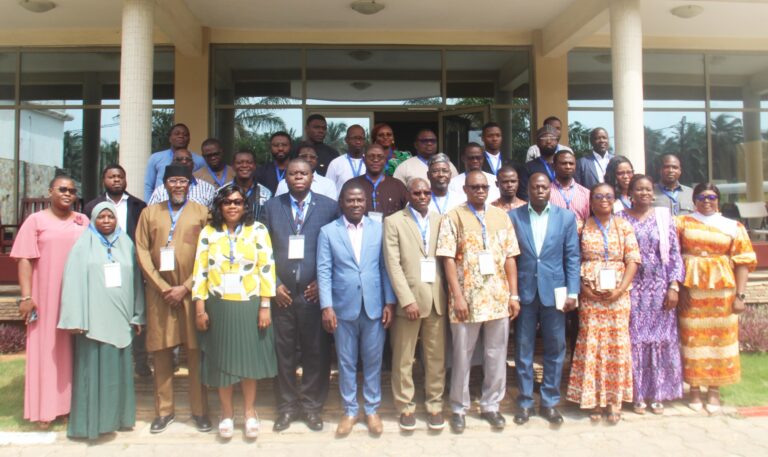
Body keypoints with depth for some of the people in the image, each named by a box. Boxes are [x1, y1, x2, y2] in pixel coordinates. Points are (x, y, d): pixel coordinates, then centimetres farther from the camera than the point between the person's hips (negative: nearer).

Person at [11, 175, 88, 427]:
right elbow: (25, 260, -3)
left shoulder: (83, 221, 9)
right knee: (46, 350, 4)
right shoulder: (36, 220, 2)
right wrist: (26, 296, -11)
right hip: (46, 297, -2)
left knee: (74, 350, 8)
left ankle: (73, 403, 18)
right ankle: (45, 409, 12)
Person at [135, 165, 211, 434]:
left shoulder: (202, 212, 5)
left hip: (191, 291, -1)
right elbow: (142, 252, 4)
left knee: (196, 351, 1)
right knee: (161, 352, 5)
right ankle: (164, 410, 18)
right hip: (159, 292, 2)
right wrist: (162, 287, -5)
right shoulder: (150, 212, 11)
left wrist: (185, 287, -8)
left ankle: (200, 410, 13)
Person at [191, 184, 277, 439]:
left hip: (249, 306, -1)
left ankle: (249, 411, 25)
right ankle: (227, 412, 27)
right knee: (222, 360, 9)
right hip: (218, 306, 1)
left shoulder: (257, 230, -1)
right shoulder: (208, 233, 4)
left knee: (249, 358, 7)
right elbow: (200, 271, 2)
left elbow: (267, 268, -4)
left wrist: (265, 306, -8)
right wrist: (200, 308, -2)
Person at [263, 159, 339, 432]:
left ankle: (312, 406, 22)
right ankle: (287, 406, 24)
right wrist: (274, 284, -3)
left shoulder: (329, 207, 3)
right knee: (283, 352, 8)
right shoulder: (272, 206, 9)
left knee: (317, 352, 5)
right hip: (281, 293, 2)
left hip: (314, 292, -1)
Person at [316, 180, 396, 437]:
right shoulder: (328, 232, 0)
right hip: (343, 308, 0)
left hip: (374, 307, 1)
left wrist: (389, 302, -2)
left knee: (373, 361, 11)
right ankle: (350, 411, 27)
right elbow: (324, 271, -3)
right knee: (346, 362, 11)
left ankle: (372, 410, 27)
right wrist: (326, 306, -10)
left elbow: (386, 267, 2)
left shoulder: (380, 229, 2)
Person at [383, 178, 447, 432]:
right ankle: (406, 407, 19)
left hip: (437, 299, 3)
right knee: (403, 358, 5)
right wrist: (407, 300, -12)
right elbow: (393, 264, -6)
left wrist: (448, 294, -1)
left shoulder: (440, 220, 11)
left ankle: (434, 406, 23)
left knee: (436, 357, 9)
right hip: (408, 299, -3)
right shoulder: (393, 222, 1)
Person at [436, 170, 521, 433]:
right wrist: (458, 297, -14)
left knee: (496, 356, 11)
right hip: (467, 299, -3)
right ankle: (459, 408, 24)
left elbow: (510, 258, 8)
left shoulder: (501, 216, 8)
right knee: (462, 356, 8)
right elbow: (448, 259, -8)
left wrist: (514, 295, 2)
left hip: (499, 298, 3)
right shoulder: (453, 217, -3)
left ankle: (490, 405, 28)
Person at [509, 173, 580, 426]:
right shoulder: (513, 216, 1)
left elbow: (573, 257, 3)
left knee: (555, 348, 8)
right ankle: (525, 401, 21)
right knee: (523, 348, 7)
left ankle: (550, 401, 23)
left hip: (554, 291, 1)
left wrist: (572, 292, -3)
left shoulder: (566, 217, 4)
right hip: (523, 291, 0)